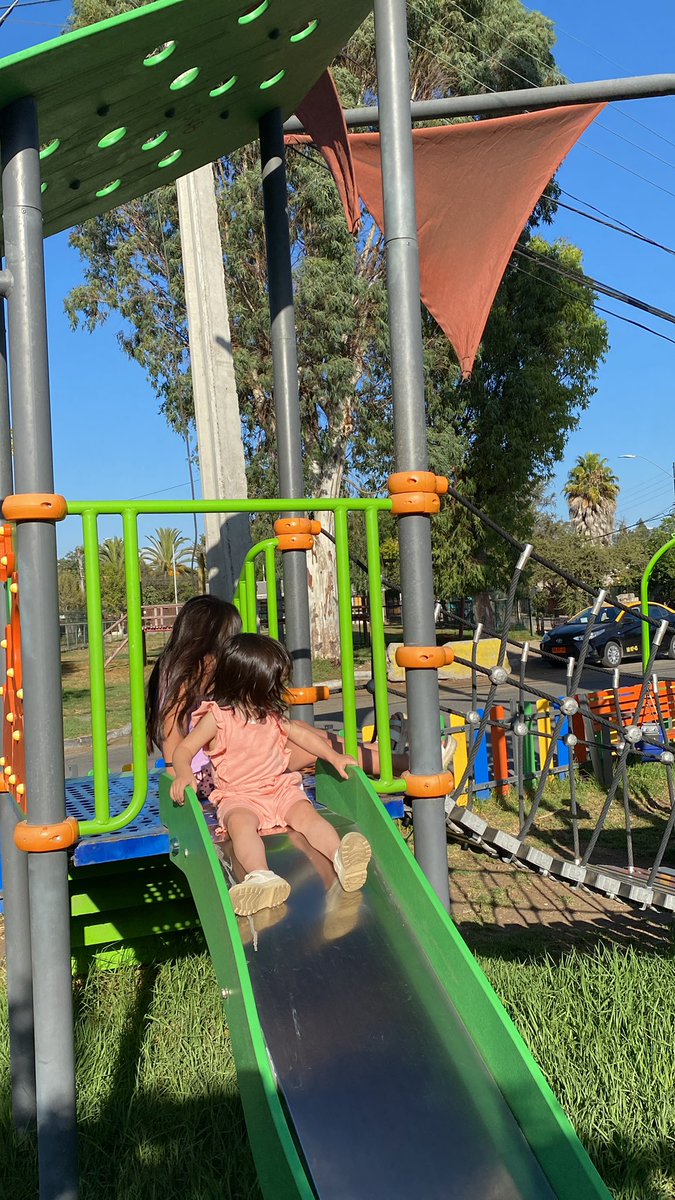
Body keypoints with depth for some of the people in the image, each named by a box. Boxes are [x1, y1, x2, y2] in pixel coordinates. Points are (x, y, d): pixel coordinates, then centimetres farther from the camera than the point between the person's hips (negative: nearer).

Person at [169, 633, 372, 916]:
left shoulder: (272, 715, 15)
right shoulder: (217, 716, -3)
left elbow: (301, 734, 23)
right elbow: (184, 749, -4)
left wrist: (334, 757, 11)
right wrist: (184, 776, -26)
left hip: (280, 789, 4)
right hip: (238, 798, -4)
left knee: (306, 813, -26)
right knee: (240, 822, -37)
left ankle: (341, 857, -47)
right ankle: (261, 876, -58)